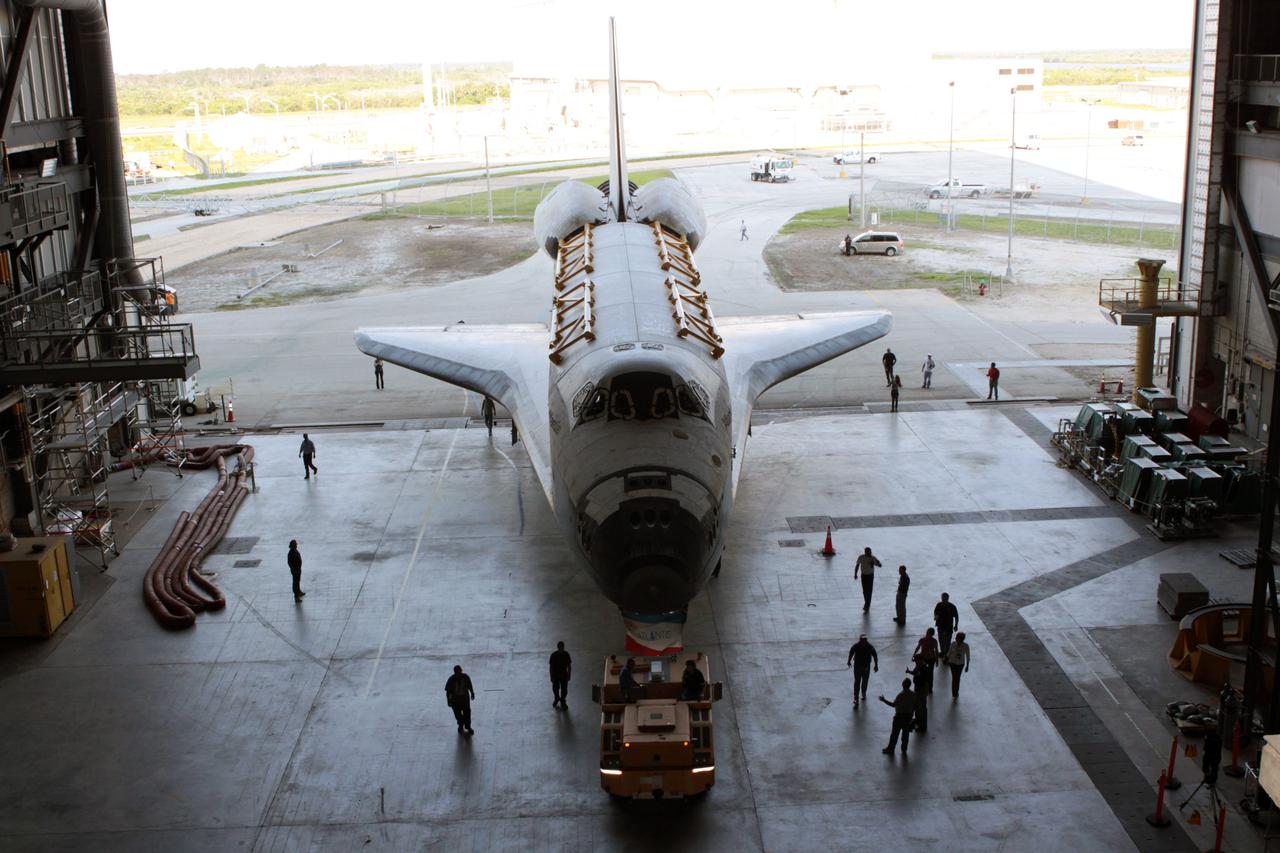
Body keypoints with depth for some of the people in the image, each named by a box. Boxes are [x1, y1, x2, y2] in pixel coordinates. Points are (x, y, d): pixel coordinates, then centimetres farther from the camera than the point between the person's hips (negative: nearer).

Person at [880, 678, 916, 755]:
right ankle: (904, 750, 20)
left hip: (899, 716, -5)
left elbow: (894, 704, -20)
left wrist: (884, 700, -14)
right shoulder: (913, 695, -3)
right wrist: (912, 714, 18)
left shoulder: (901, 695, -22)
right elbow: (915, 707, 4)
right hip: (909, 716, 5)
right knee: (906, 734, 14)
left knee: (895, 733, 6)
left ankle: (890, 749, 16)